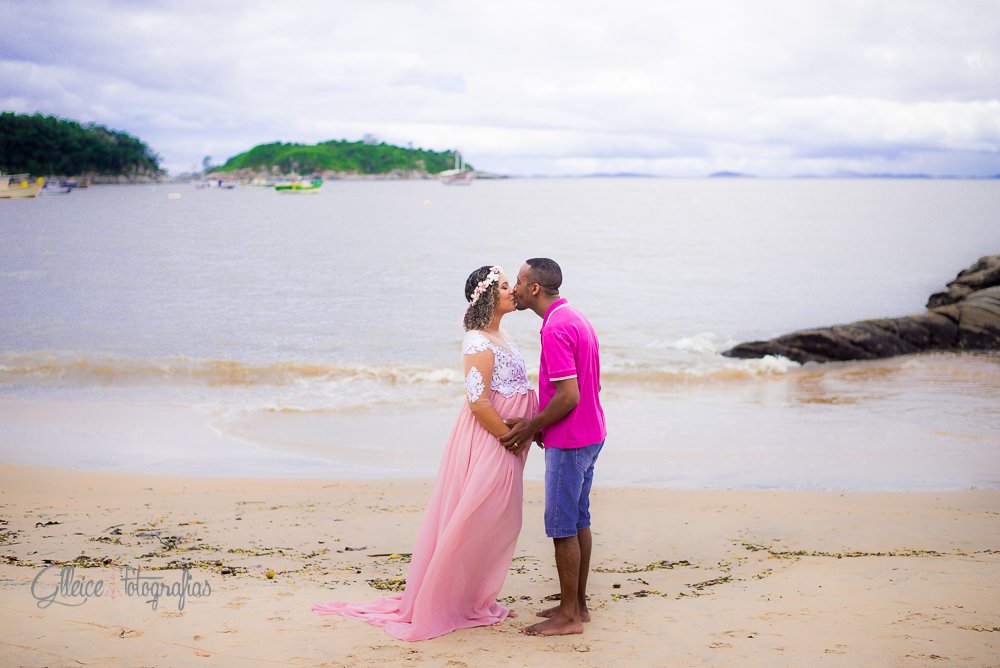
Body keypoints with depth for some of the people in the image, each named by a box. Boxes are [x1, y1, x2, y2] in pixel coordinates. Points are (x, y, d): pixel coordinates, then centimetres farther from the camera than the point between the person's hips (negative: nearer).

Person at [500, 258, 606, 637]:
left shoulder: (556, 329, -21)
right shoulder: (576, 319, 12)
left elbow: (568, 396, -25)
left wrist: (531, 427, -12)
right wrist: (539, 424, 13)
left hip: (569, 442, -10)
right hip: (590, 434, 10)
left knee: (562, 526, -3)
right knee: (579, 520, 15)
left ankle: (568, 616, 4)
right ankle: (578, 604, 23)